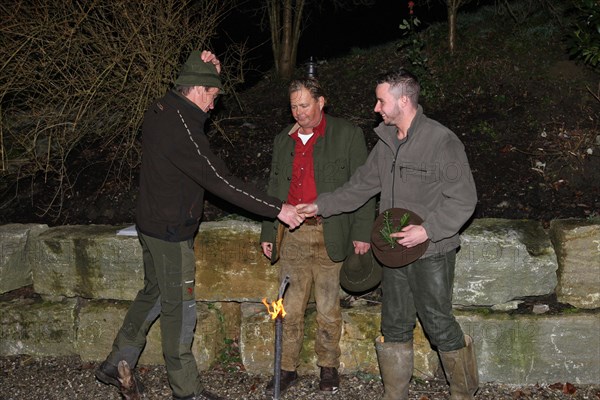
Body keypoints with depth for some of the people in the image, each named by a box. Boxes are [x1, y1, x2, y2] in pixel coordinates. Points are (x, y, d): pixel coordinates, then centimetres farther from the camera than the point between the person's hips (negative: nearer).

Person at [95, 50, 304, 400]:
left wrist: (207, 69, 0)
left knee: (155, 293, 22)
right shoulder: (182, 131, -26)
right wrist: (277, 209, -25)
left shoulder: (161, 109, 3)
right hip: (172, 232, -10)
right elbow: (221, 181, -27)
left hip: (153, 224, 10)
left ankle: (116, 365, 32)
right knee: (180, 308, 2)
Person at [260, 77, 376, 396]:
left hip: (329, 235, -4)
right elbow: (274, 189, 20)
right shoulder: (283, 140, 15)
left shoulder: (347, 135, 0)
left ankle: (328, 366, 21)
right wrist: (268, 233, 16)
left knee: (328, 308, 5)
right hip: (292, 235, 4)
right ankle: (287, 369, 17)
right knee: (291, 307, 6)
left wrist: (362, 233, -9)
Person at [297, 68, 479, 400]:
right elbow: (361, 186, 16)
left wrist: (428, 230, -23)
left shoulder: (442, 141, -15)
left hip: (432, 252, -7)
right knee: (395, 326, 14)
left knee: (438, 325, 2)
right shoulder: (386, 142, 8)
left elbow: (463, 199, -15)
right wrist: (320, 206, 11)